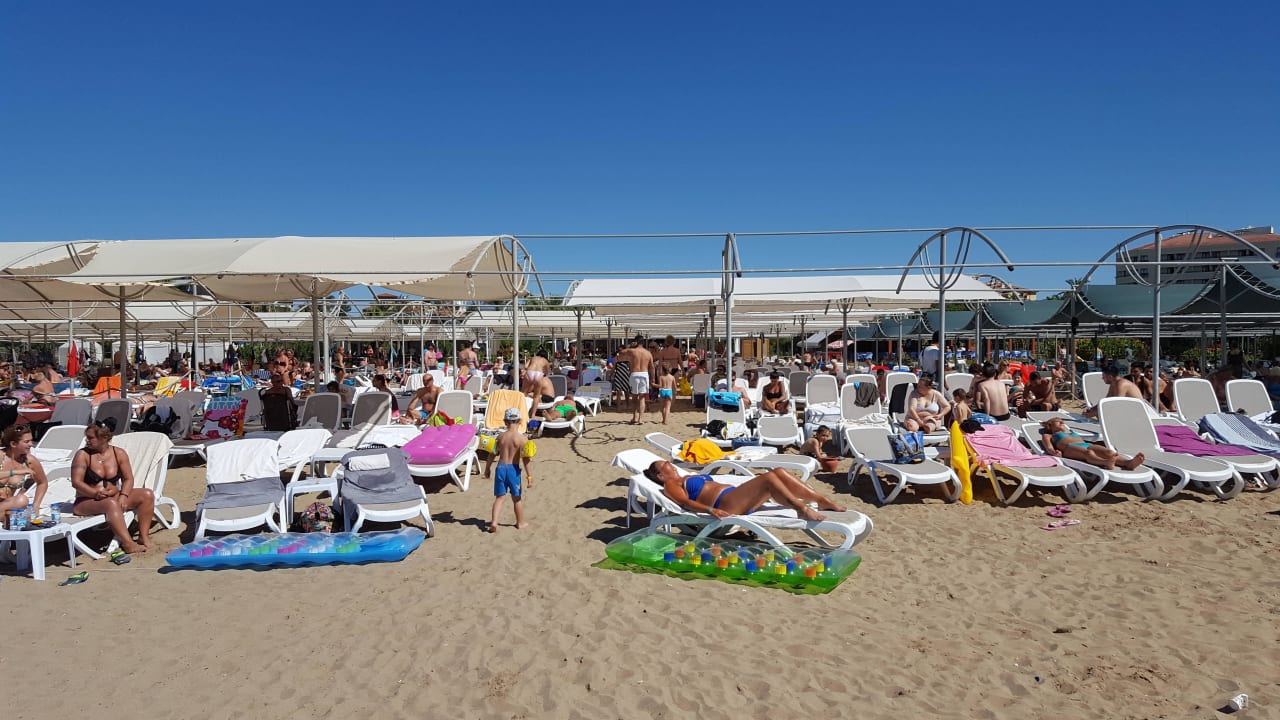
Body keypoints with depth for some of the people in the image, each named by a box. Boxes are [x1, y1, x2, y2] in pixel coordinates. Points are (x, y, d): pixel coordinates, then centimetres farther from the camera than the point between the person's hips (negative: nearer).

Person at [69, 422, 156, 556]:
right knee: (111, 503, -37)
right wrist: (96, 493, -28)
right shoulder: (82, 455, -5)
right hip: (87, 501, -5)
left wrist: (123, 496, -15)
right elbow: (76, 482, -13)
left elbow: (128, 479, 4)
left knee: (147, 495, -16)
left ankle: (144, 537, -19)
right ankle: (128, 544, -43)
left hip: (115, 497, 5)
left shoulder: (119, 454, 5)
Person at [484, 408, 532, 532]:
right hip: (513, 469, -2)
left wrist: (487, 469, 22)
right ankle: (520, 523, 27)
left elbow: (492, 454, 8)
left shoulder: (500, 437, 2)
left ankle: (494, 521, -3)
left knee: (499, 497, 11)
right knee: (517, 498, 13)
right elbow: (525, 459, -12)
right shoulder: (522, 438, -9)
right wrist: (529, 475, -7)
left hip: (501, 468, 2)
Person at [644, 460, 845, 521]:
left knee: (778, 472, -5)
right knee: (768, 477, -25)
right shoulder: (671, 485, 7)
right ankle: (802, 509, -24)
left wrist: (759, 491, 29)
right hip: (725, 504, -9)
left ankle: (823, 500, -6)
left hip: (734, 494, 9)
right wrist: (710, 509, -30)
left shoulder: (689, 478, 32)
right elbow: (685, 502, -11)